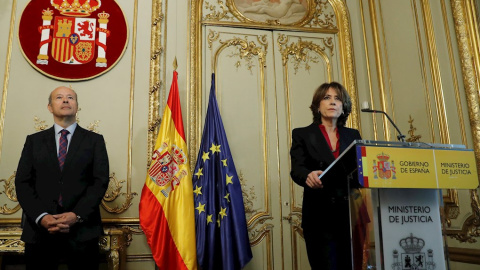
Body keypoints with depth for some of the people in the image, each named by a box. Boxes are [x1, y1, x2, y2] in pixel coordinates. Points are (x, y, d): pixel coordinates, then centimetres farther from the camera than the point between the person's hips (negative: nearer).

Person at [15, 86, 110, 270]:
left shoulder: (94, 140, 7)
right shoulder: (34, 141, 12)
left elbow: (100, 181, -2)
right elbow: (22, 182, 4)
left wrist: (77, 215, -13)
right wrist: (41, 216, -11)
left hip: (82, 231, -1)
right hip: (39, 230, 2)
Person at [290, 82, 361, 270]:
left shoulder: (353, 135, 15)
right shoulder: (302, 134, 5)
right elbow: (297, 169, -8)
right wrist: (309, 176, -31)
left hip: (351, 213, 3)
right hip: (319, 215, -3)